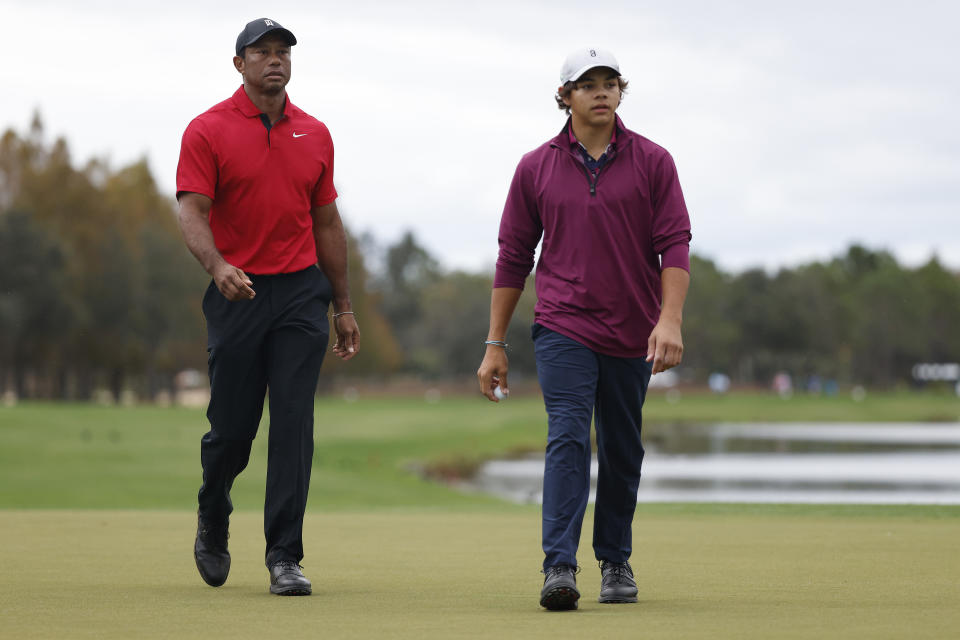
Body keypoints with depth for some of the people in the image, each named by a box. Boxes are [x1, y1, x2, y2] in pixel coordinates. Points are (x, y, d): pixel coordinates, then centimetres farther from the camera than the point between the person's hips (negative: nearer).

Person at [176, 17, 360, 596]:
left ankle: (285, 559, -5)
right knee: (232, 427, 3)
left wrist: (344, 307, 16)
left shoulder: (314, 134, 11)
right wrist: (218, 267, -32)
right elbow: (193, 212, -12)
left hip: (302, 292, 2)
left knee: (294, 423, -7)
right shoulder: (209, 131, -2)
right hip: (238, 292, -2)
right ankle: (213, 523, 33)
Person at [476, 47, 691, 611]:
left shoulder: (653, 162, 2)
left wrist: (671, 320, -18)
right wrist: (495, 344, 5)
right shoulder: (536, 168, 4)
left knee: (623, 452, 10)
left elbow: (675, 245, -4)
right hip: (564, 327, -1)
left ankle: (616, 562, 25)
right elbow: (514, 258, 7)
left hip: (632, 334, 1)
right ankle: (559, 567, -24)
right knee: (568, 438, -17)